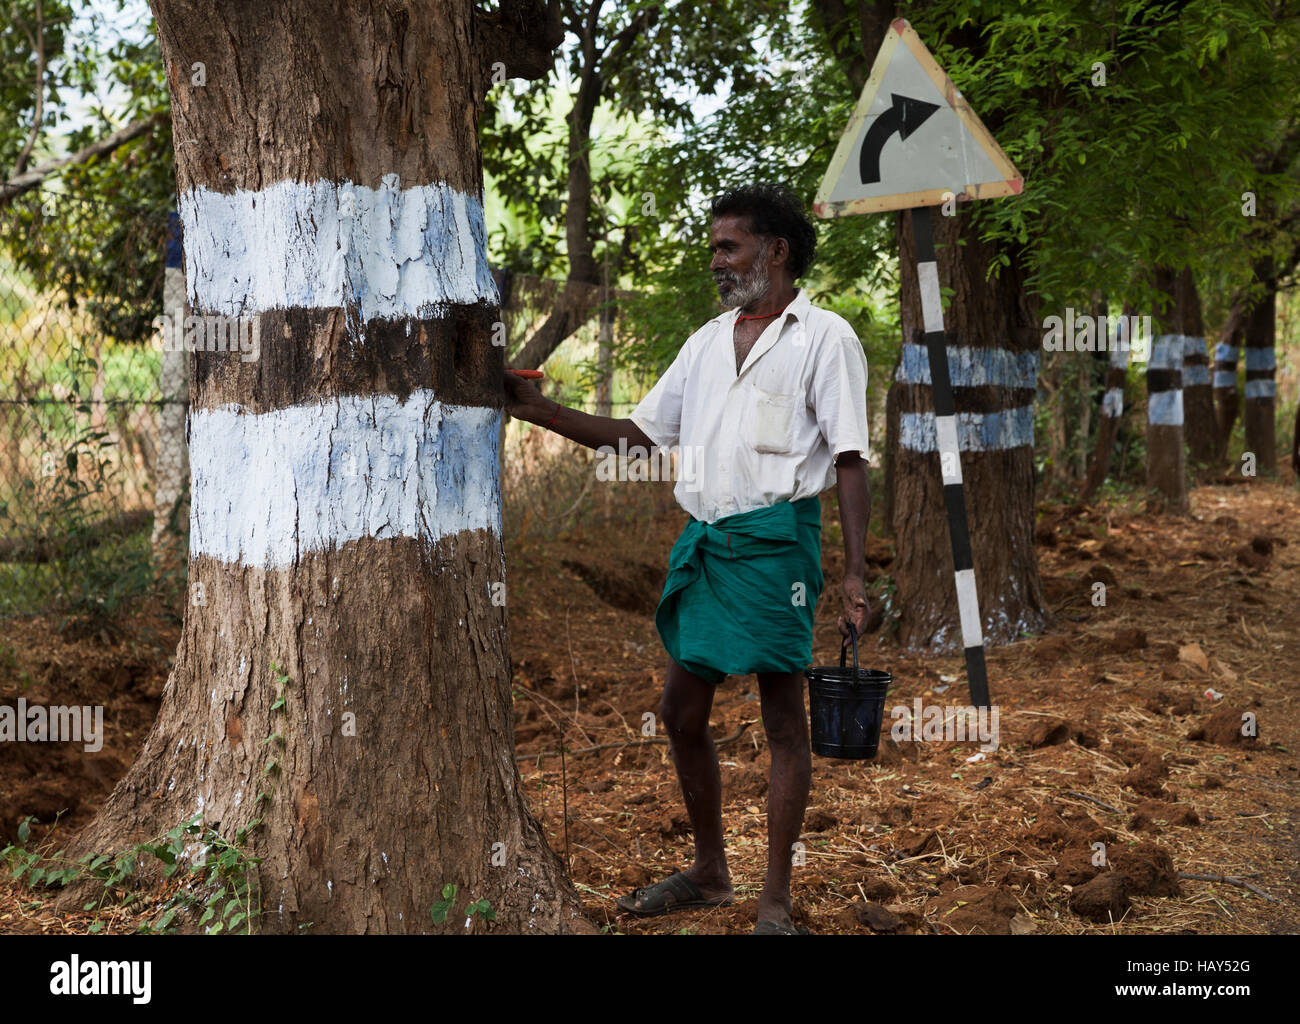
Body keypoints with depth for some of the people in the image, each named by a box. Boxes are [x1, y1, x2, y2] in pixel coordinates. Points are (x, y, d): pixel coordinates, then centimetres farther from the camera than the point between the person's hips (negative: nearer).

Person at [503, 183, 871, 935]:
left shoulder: (823, 338, -1)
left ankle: (777, 903, 6)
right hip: (704, 536, 7)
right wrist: (539, 410, 10)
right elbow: (638, 434, 20)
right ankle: (710, 874, 28)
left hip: (774, 535, -7)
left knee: (783, 715, -1)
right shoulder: (708, 342, 19)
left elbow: (850, 462, -6)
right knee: (683, 711, 11)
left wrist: (855, 574, -14)